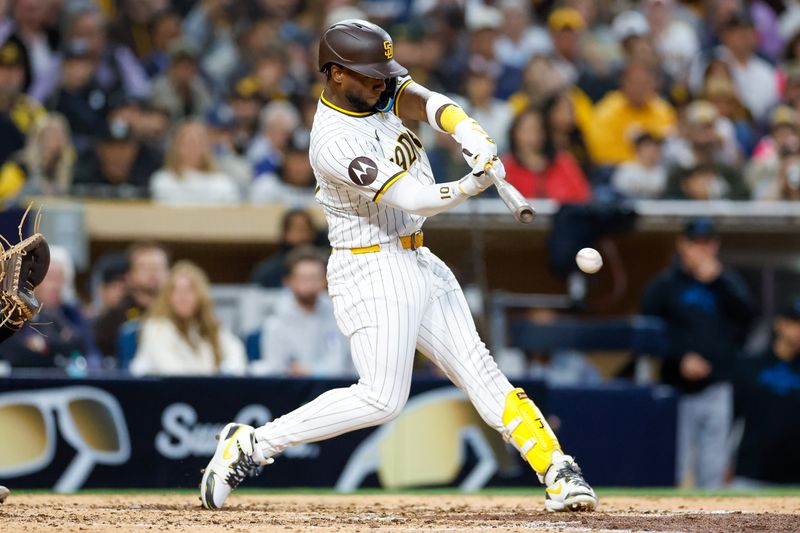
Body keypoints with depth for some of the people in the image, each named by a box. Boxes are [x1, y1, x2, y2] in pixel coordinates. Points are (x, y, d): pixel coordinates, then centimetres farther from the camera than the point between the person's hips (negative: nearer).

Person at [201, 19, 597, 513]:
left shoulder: (379, 93, 4)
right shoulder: (334, 142, -22)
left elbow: (426, 102, -14)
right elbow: (412, 199, -27)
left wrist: (473, 138, -32)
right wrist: (471, 185, -40)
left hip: (419, 263, 8)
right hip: (371, 270, -8)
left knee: (479, 370, 2)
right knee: (382, 398, -14)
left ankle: (557, 472, -1)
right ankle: (251, 445, -6)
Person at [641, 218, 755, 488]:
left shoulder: (728, 282, 12)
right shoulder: (664, 284, 4)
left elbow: (746, 314, -5)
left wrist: (717, 280, -11)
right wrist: (681, 358, -13)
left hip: (718, 390, 2)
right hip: (677, 389, -2)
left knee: (713, 468, 3)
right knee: (673, 466, -4)